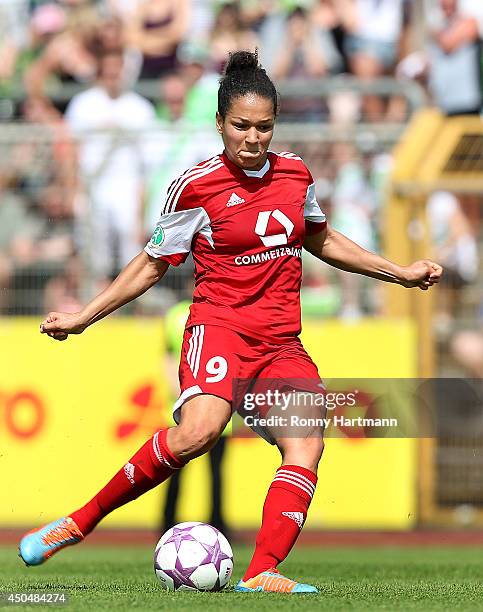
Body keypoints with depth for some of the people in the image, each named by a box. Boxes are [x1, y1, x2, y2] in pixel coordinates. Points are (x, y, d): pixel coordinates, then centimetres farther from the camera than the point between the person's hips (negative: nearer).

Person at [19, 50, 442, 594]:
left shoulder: (295, 174, 9)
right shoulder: (197, 186, -4)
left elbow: (321, 241, 29)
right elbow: (153, 264, 7)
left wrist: (399, 273, 29)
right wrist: (82, 318, 4)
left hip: (282, 343, 5)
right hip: (219, 327, -5)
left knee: (306, 445, -22)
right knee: (198, 431, -33)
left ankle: (262, 574, -30)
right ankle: (81, 521, -21)